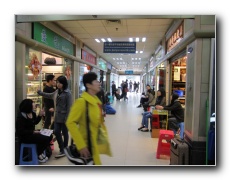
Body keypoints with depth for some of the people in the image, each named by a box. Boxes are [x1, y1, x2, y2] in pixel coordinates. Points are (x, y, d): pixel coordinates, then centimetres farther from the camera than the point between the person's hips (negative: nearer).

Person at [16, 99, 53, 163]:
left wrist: (40, 115, 1)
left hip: (32, 133, 9)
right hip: (25, 136, -9)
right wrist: (33, 132, -25)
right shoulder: (21, 117, -21)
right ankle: (38, 155, 4)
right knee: (44, 139, -22)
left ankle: (40, 152, 14)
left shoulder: (32, 113, 3)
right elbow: (20, 131, -22)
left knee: (49, 136, -2)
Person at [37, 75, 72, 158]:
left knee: (64, 133, 7)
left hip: (64, 116, -7)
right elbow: (49, 96, 28)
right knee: (56, 132, 5)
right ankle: (62, 150, 17)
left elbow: (69, 106, -15)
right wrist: (40, 92, 23)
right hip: (57, 116, 7)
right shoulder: (57, 92, 9)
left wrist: (67, 118, -17)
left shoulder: (67, 93, -13)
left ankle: (64, 150, 22)